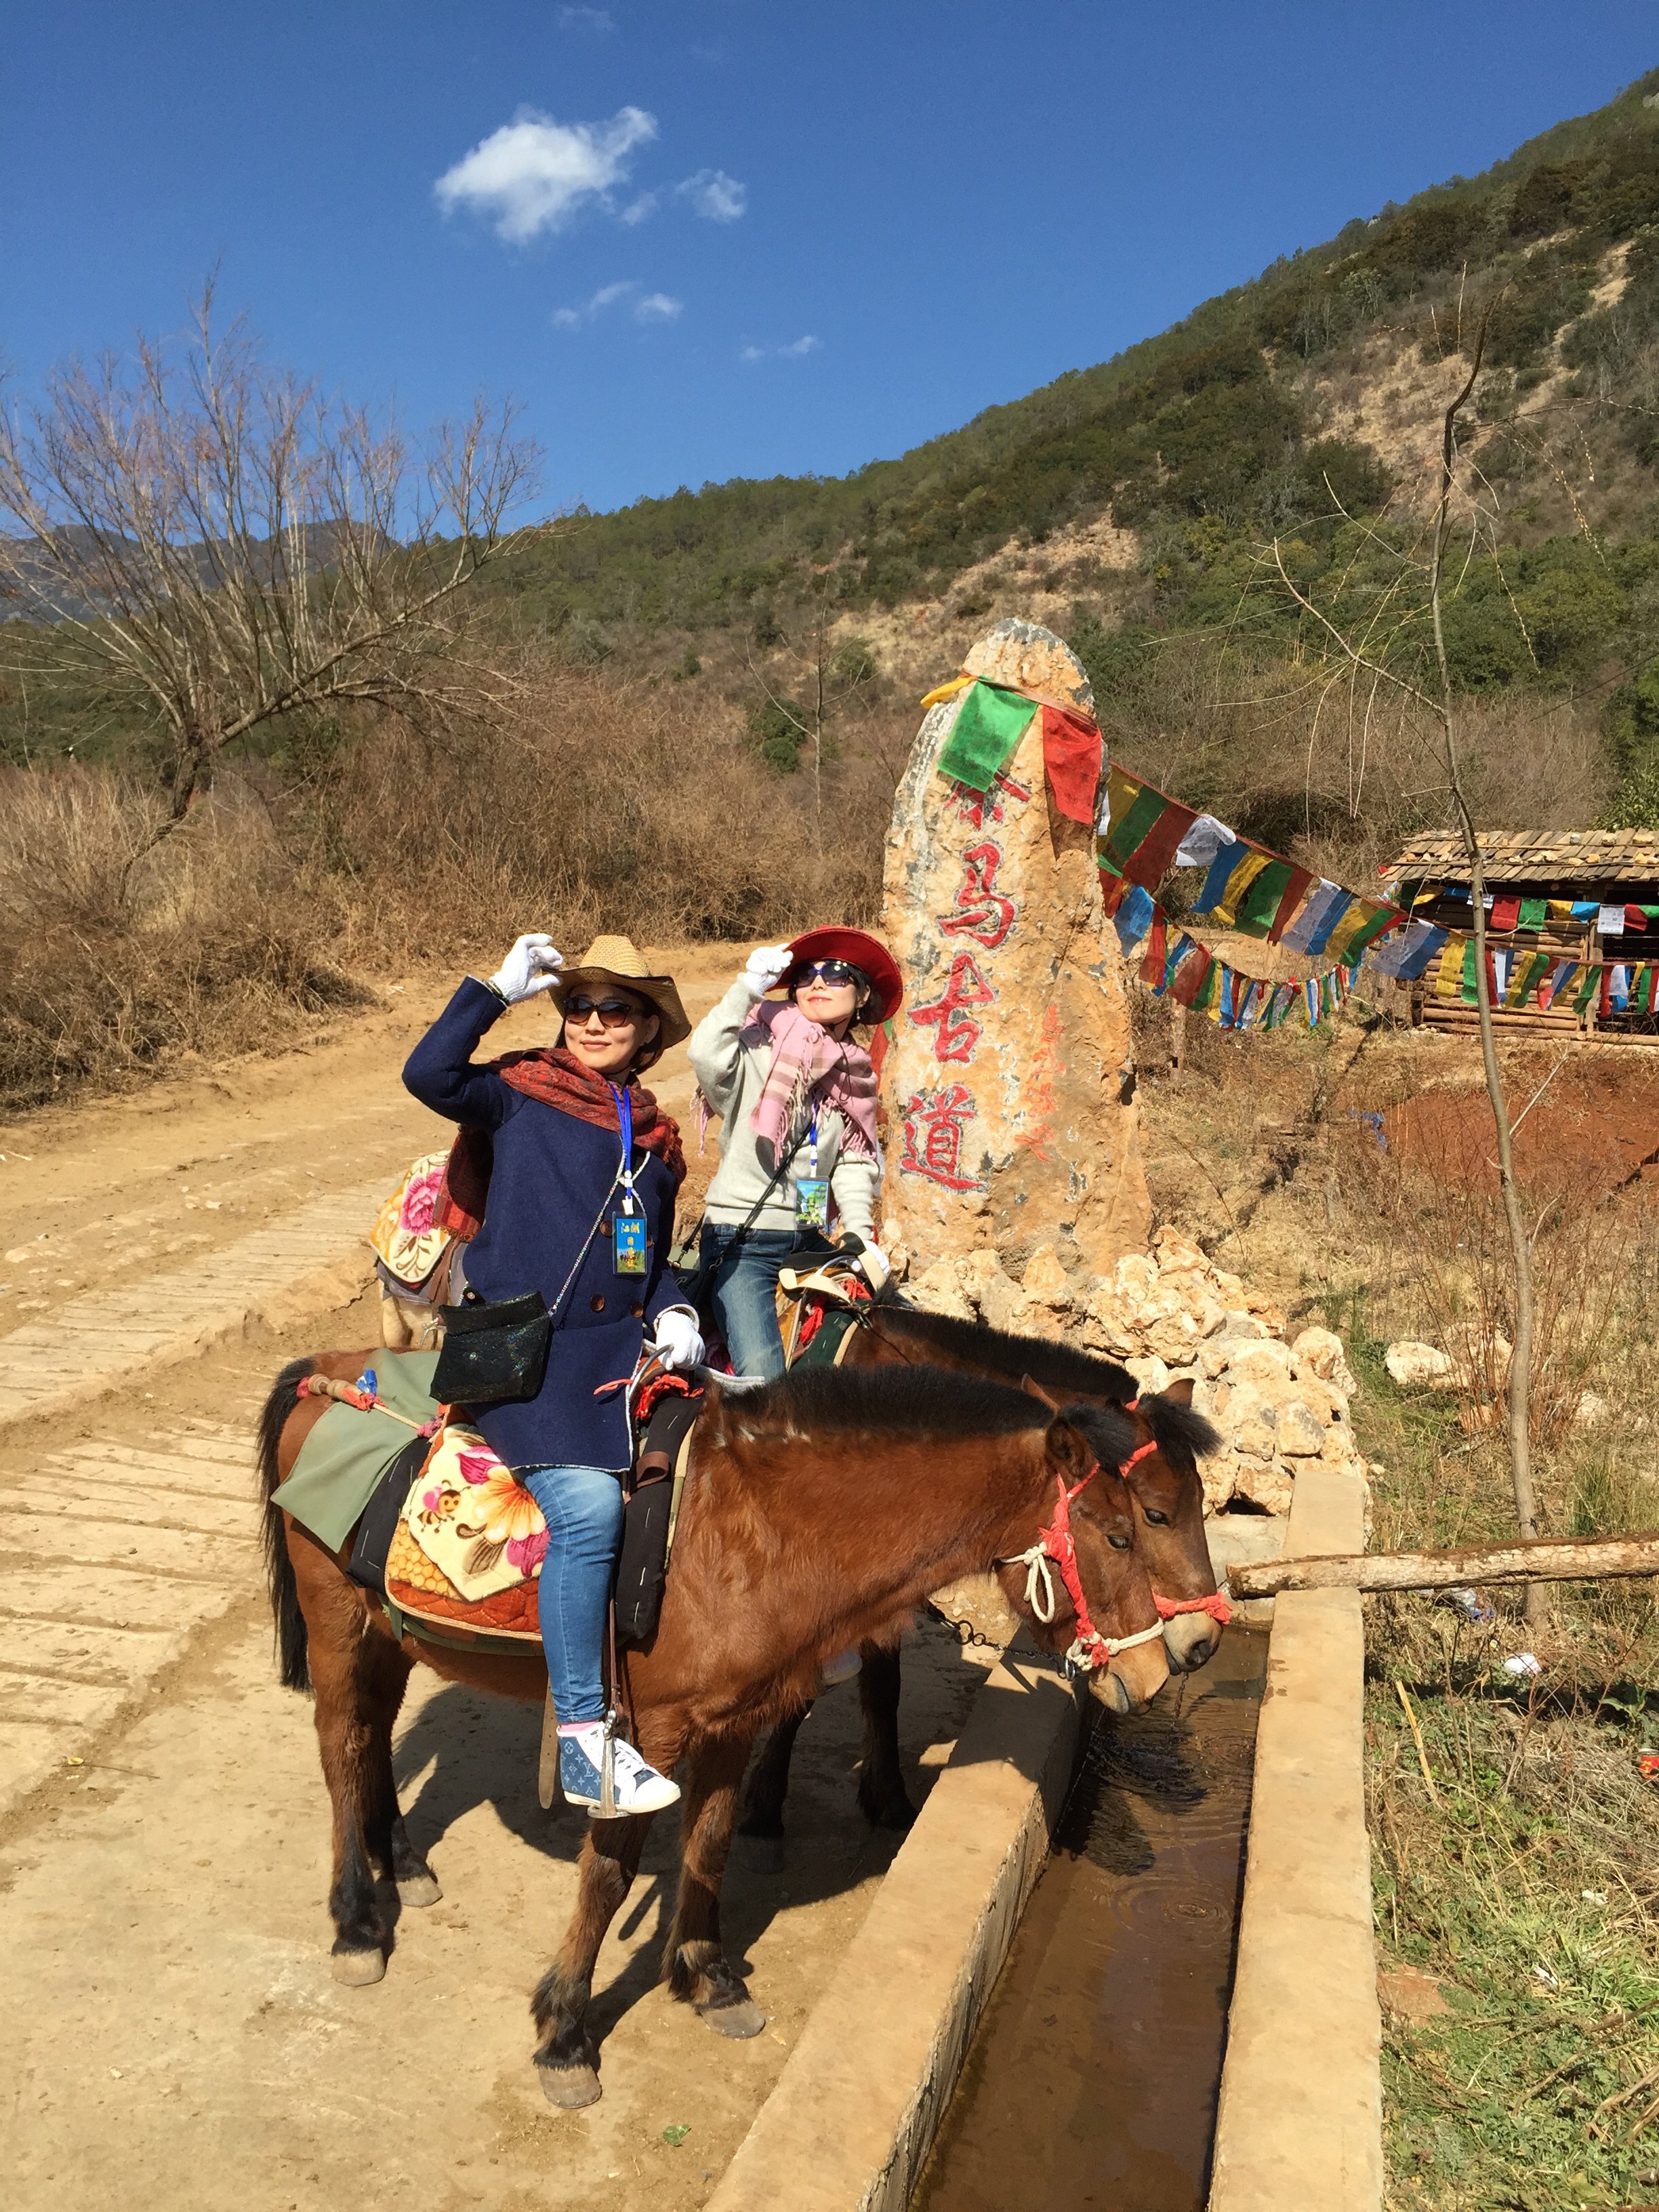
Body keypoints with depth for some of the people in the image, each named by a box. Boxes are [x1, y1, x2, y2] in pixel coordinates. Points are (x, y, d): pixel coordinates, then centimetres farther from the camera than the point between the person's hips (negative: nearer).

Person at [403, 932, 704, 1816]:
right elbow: (430, 1074, -17)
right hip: (524, 1355, -6)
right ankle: (582, 1742, -18)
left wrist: (673, 1315, 5)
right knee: (589, 1505, -26)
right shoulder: (520, 1096, 4)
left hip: (620, 1350, 6)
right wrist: (498, 989, -10)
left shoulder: (655, 1139, 18)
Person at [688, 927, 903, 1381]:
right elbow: (706, 1055, -26)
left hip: (809, 1239, 5)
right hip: (741, 1237, -5)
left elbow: (852, 1163, 5)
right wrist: (748, 986, -21)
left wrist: (860, 1233, -9)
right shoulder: (760, 1051, -5)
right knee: (761, 1373, -18)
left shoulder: (854, 1077, 11)